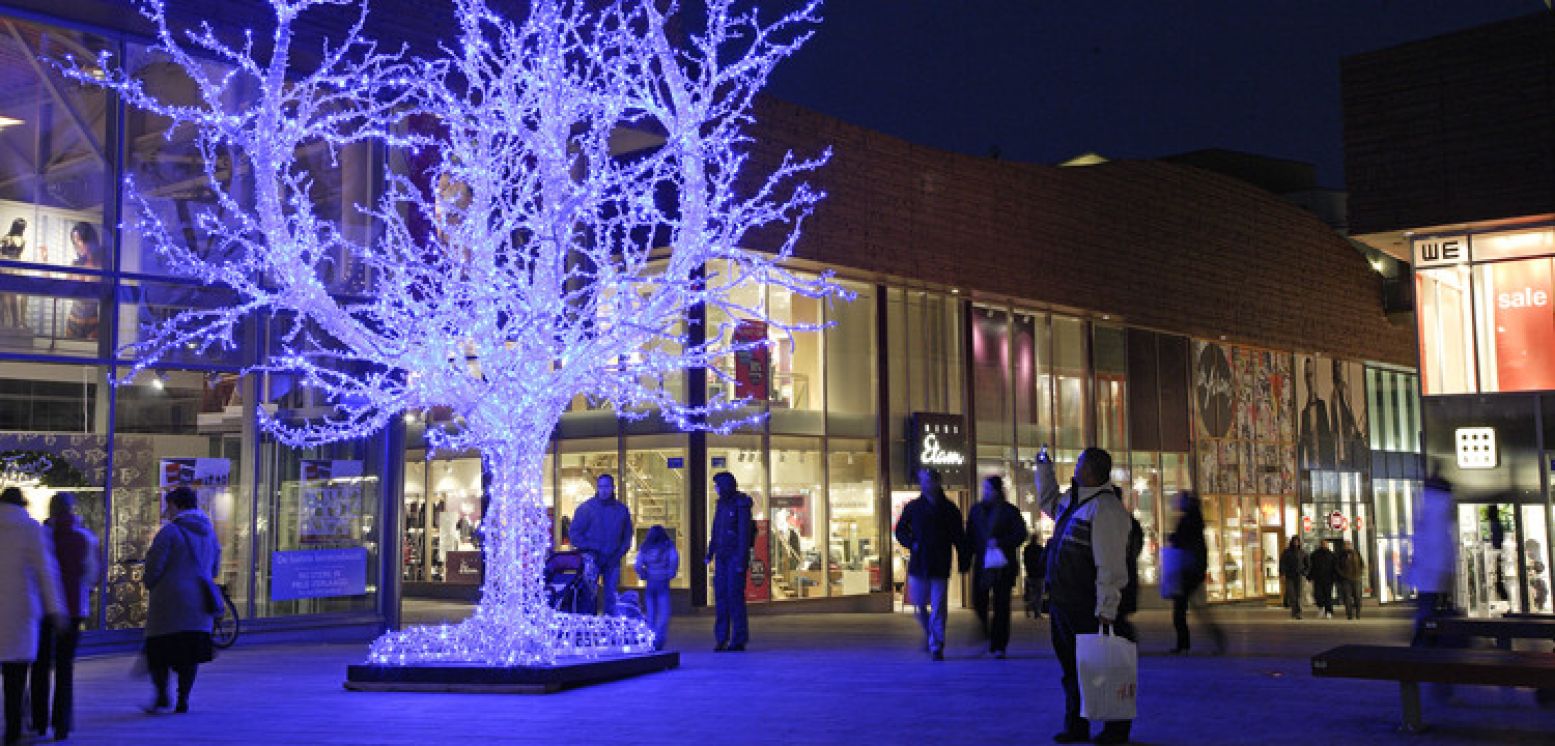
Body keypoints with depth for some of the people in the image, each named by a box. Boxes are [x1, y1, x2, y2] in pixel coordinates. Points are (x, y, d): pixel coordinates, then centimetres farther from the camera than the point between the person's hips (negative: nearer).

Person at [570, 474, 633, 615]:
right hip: (591, 560, -3)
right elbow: (575, 534, -2)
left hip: (612, 561, 3)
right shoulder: (586, 508, -2)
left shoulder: (622, 509, 7)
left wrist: (619, 553, 1)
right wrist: (590, 550, -10)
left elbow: (627, 535, 15)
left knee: (611, 597, 5)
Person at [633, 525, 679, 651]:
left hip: (649, 584, 3)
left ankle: (650, 642, 9)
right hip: (663, 584, -3)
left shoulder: (644, 548, 8)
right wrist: (670, 574, -3)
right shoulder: (668, 546, 3)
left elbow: (637, 565, -4)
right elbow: (674, 559, -14)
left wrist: (644, 576, 7)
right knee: (664, 613, -2)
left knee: (651, 614, 11)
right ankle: (659, 641, -15)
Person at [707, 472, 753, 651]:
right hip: (723, 557, 7)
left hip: (737, 556, -7)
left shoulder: (741, 505, -13)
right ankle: (721, 639, 6)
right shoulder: (721, 504, 12)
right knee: (721, 595, 3)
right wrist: (710, 554, 12)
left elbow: (745, 533, -17)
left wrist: (741, 561, -21)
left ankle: (739, 640, -3)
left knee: (735, 596, -9)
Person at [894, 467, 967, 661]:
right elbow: (900, 530, 14)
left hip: (940, 567, -2)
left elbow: (959, 537, 6)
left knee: (938, 608, -4)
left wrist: (964, 560, 0)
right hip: (918, 565, 2)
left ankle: (936, 647, 0)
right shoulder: (913, 507, 5)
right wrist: (911, 544, -3)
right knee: (919, 605, 7)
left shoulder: (949, 509, 2)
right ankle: (930, 636, 30)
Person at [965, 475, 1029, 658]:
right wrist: (967, 557, 3)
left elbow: (1021, 534, -6)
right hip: (981, 565, 3)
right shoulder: (976, 510, 10)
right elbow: (970, 537, 12)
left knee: (1001, 605, 0)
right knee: (978, 602, -3)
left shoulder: (1009, 511, 0)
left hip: (1003, 566, -3)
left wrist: (1000, 542, -18)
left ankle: (998, 646, 5)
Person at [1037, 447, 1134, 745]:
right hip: (1063, 603, 9)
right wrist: (1043, 467, 34)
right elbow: (1048, 502, 38)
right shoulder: (1072, 500, 12)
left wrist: (1107, 608, -23)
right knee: (1071, 666, 16)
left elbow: (1110, 564, -21)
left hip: (1088, 607, -9)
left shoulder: (1106, 508, -17)